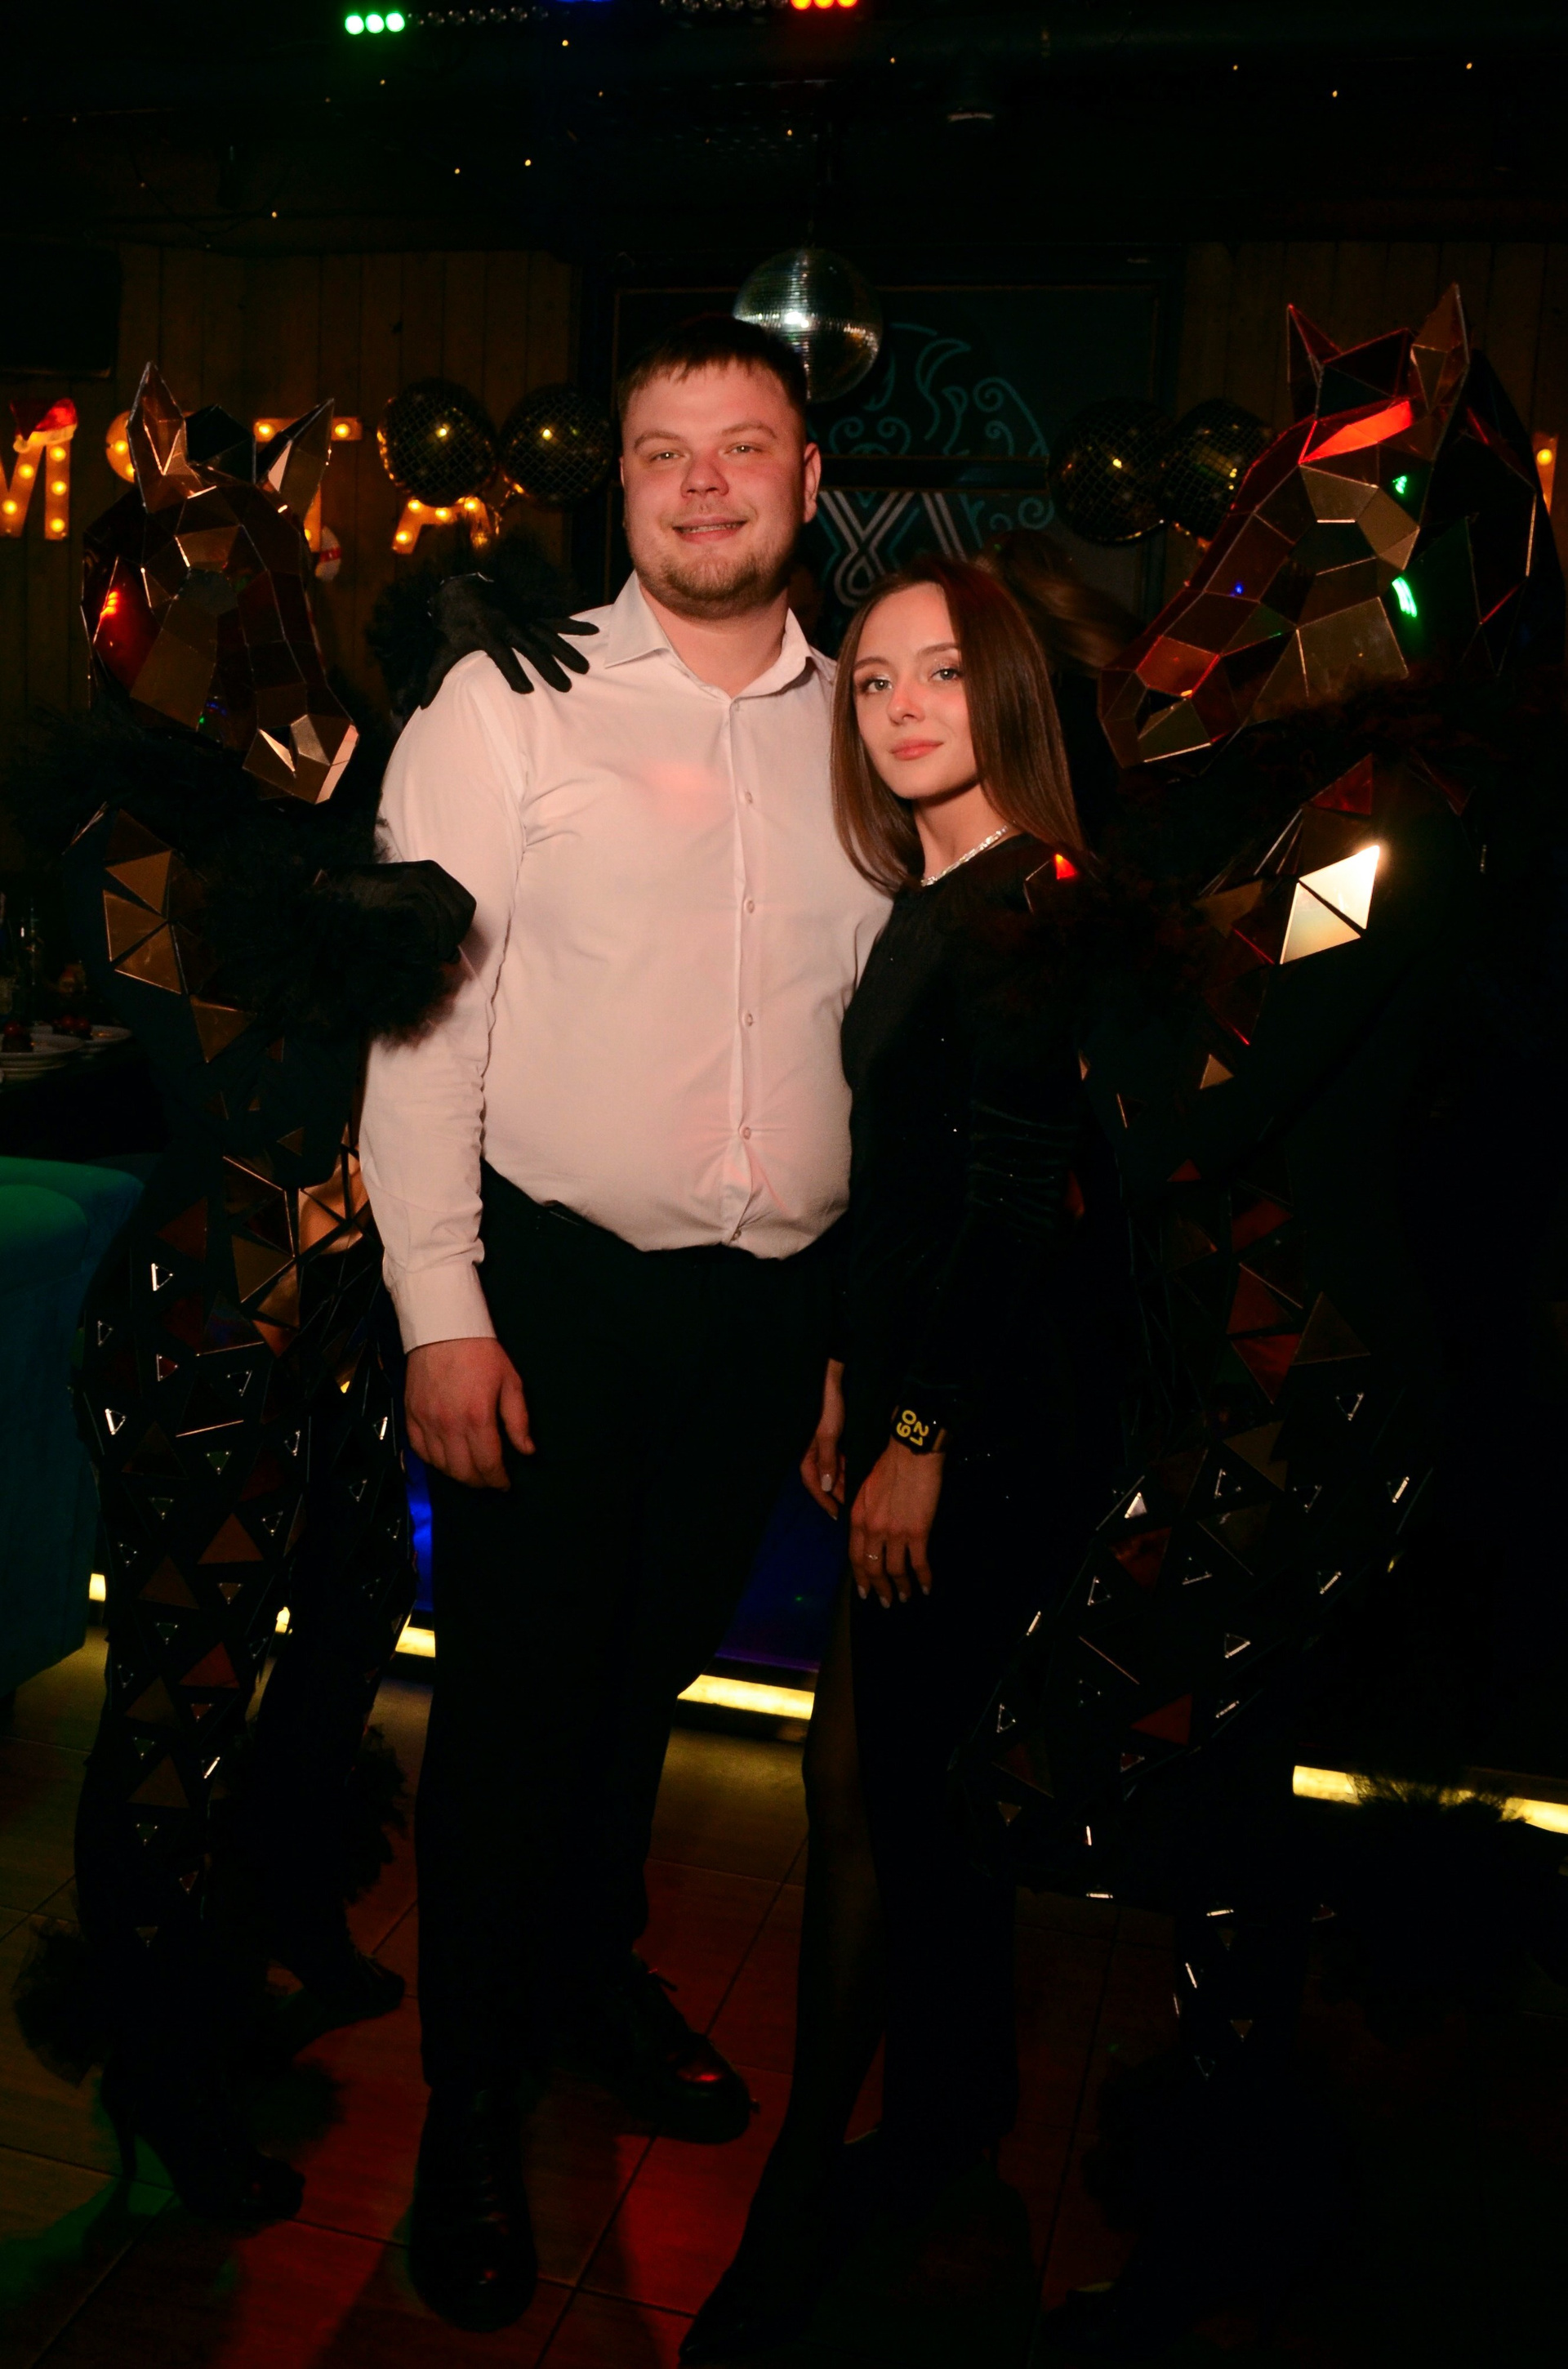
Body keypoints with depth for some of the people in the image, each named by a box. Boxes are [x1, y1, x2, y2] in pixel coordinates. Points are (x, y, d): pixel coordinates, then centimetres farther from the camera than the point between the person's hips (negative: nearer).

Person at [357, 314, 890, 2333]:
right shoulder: (509, 706, -3)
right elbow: (420, 1014, -6)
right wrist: (440, 1309, -12)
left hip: (778, 1300, 4)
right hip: (556, 1285, -3)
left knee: (652, 1667, 20)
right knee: (515, 1695, 6)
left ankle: (598, 1972, 45)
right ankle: (472, 2112, 28)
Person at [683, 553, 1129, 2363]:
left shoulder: (1032, 904, -14)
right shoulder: (935, 903, 14)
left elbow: (1014, 1196, -19)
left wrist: (923, 1434, -17)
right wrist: (850, 1381, 13)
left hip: (994, 1413, -9)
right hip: (927, 1385, 9)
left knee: (866, 1773, -3)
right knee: (923, 1768, 18)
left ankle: (801, 2211, 13)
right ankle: (954, 2108, 36)